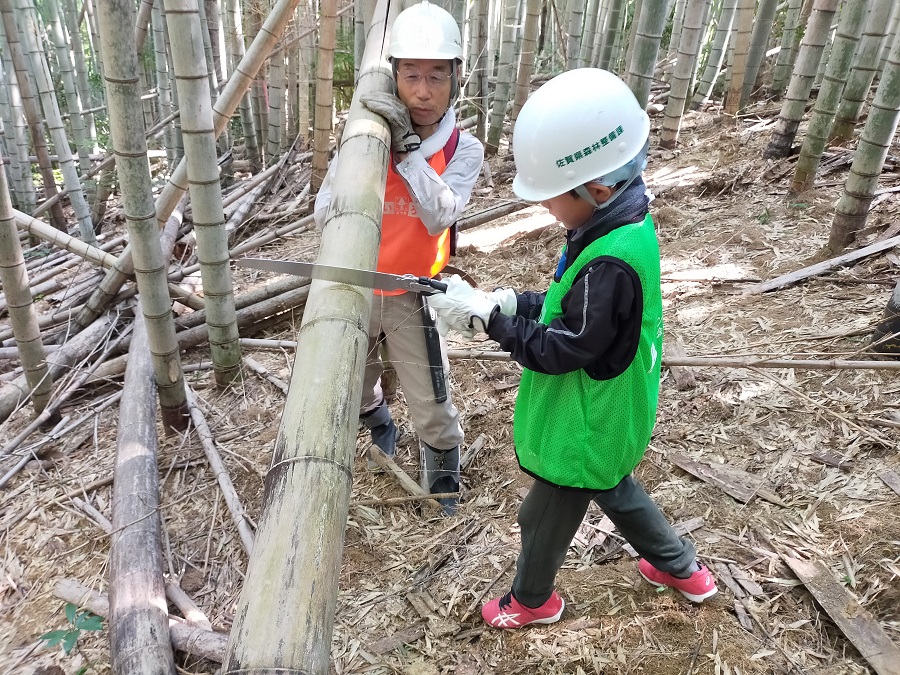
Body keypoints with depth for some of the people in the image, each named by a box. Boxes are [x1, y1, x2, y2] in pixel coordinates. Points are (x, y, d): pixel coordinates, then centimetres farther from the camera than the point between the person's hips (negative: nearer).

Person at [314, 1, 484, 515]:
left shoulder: (464, 149, -11)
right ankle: (378, 420, 56)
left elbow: (439, 217, -26)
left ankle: (442, 478, 30)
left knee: (432, 405, 1)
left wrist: (407, 149, -34)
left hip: (413, 295, -2)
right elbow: (323, 217, -12)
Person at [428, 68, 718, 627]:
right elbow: (578, 308, 5)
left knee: (546, 518, 16)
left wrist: (489, 318, -25)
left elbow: (562, 350, -29)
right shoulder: (625, 223, -5)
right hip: (606, 417, 9)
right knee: (614, 489, 33)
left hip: (586, 428, -9)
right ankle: (681, 567, 52)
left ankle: (532, 600, 45)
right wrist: (513, 302, -7)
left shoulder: (611, 262, -35)